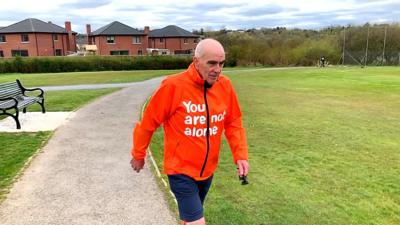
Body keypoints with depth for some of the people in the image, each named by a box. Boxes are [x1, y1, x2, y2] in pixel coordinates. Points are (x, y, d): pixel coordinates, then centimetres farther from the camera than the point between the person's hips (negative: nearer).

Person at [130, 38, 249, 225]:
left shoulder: (225, 85, -8)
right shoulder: (173, 86, -22)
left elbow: (233, 123, 3)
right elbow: (148, 122, -10)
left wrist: (241, 155, -7)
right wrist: (138, 155, 1)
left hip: (208, 169, 5)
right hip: (181, 170, -5)